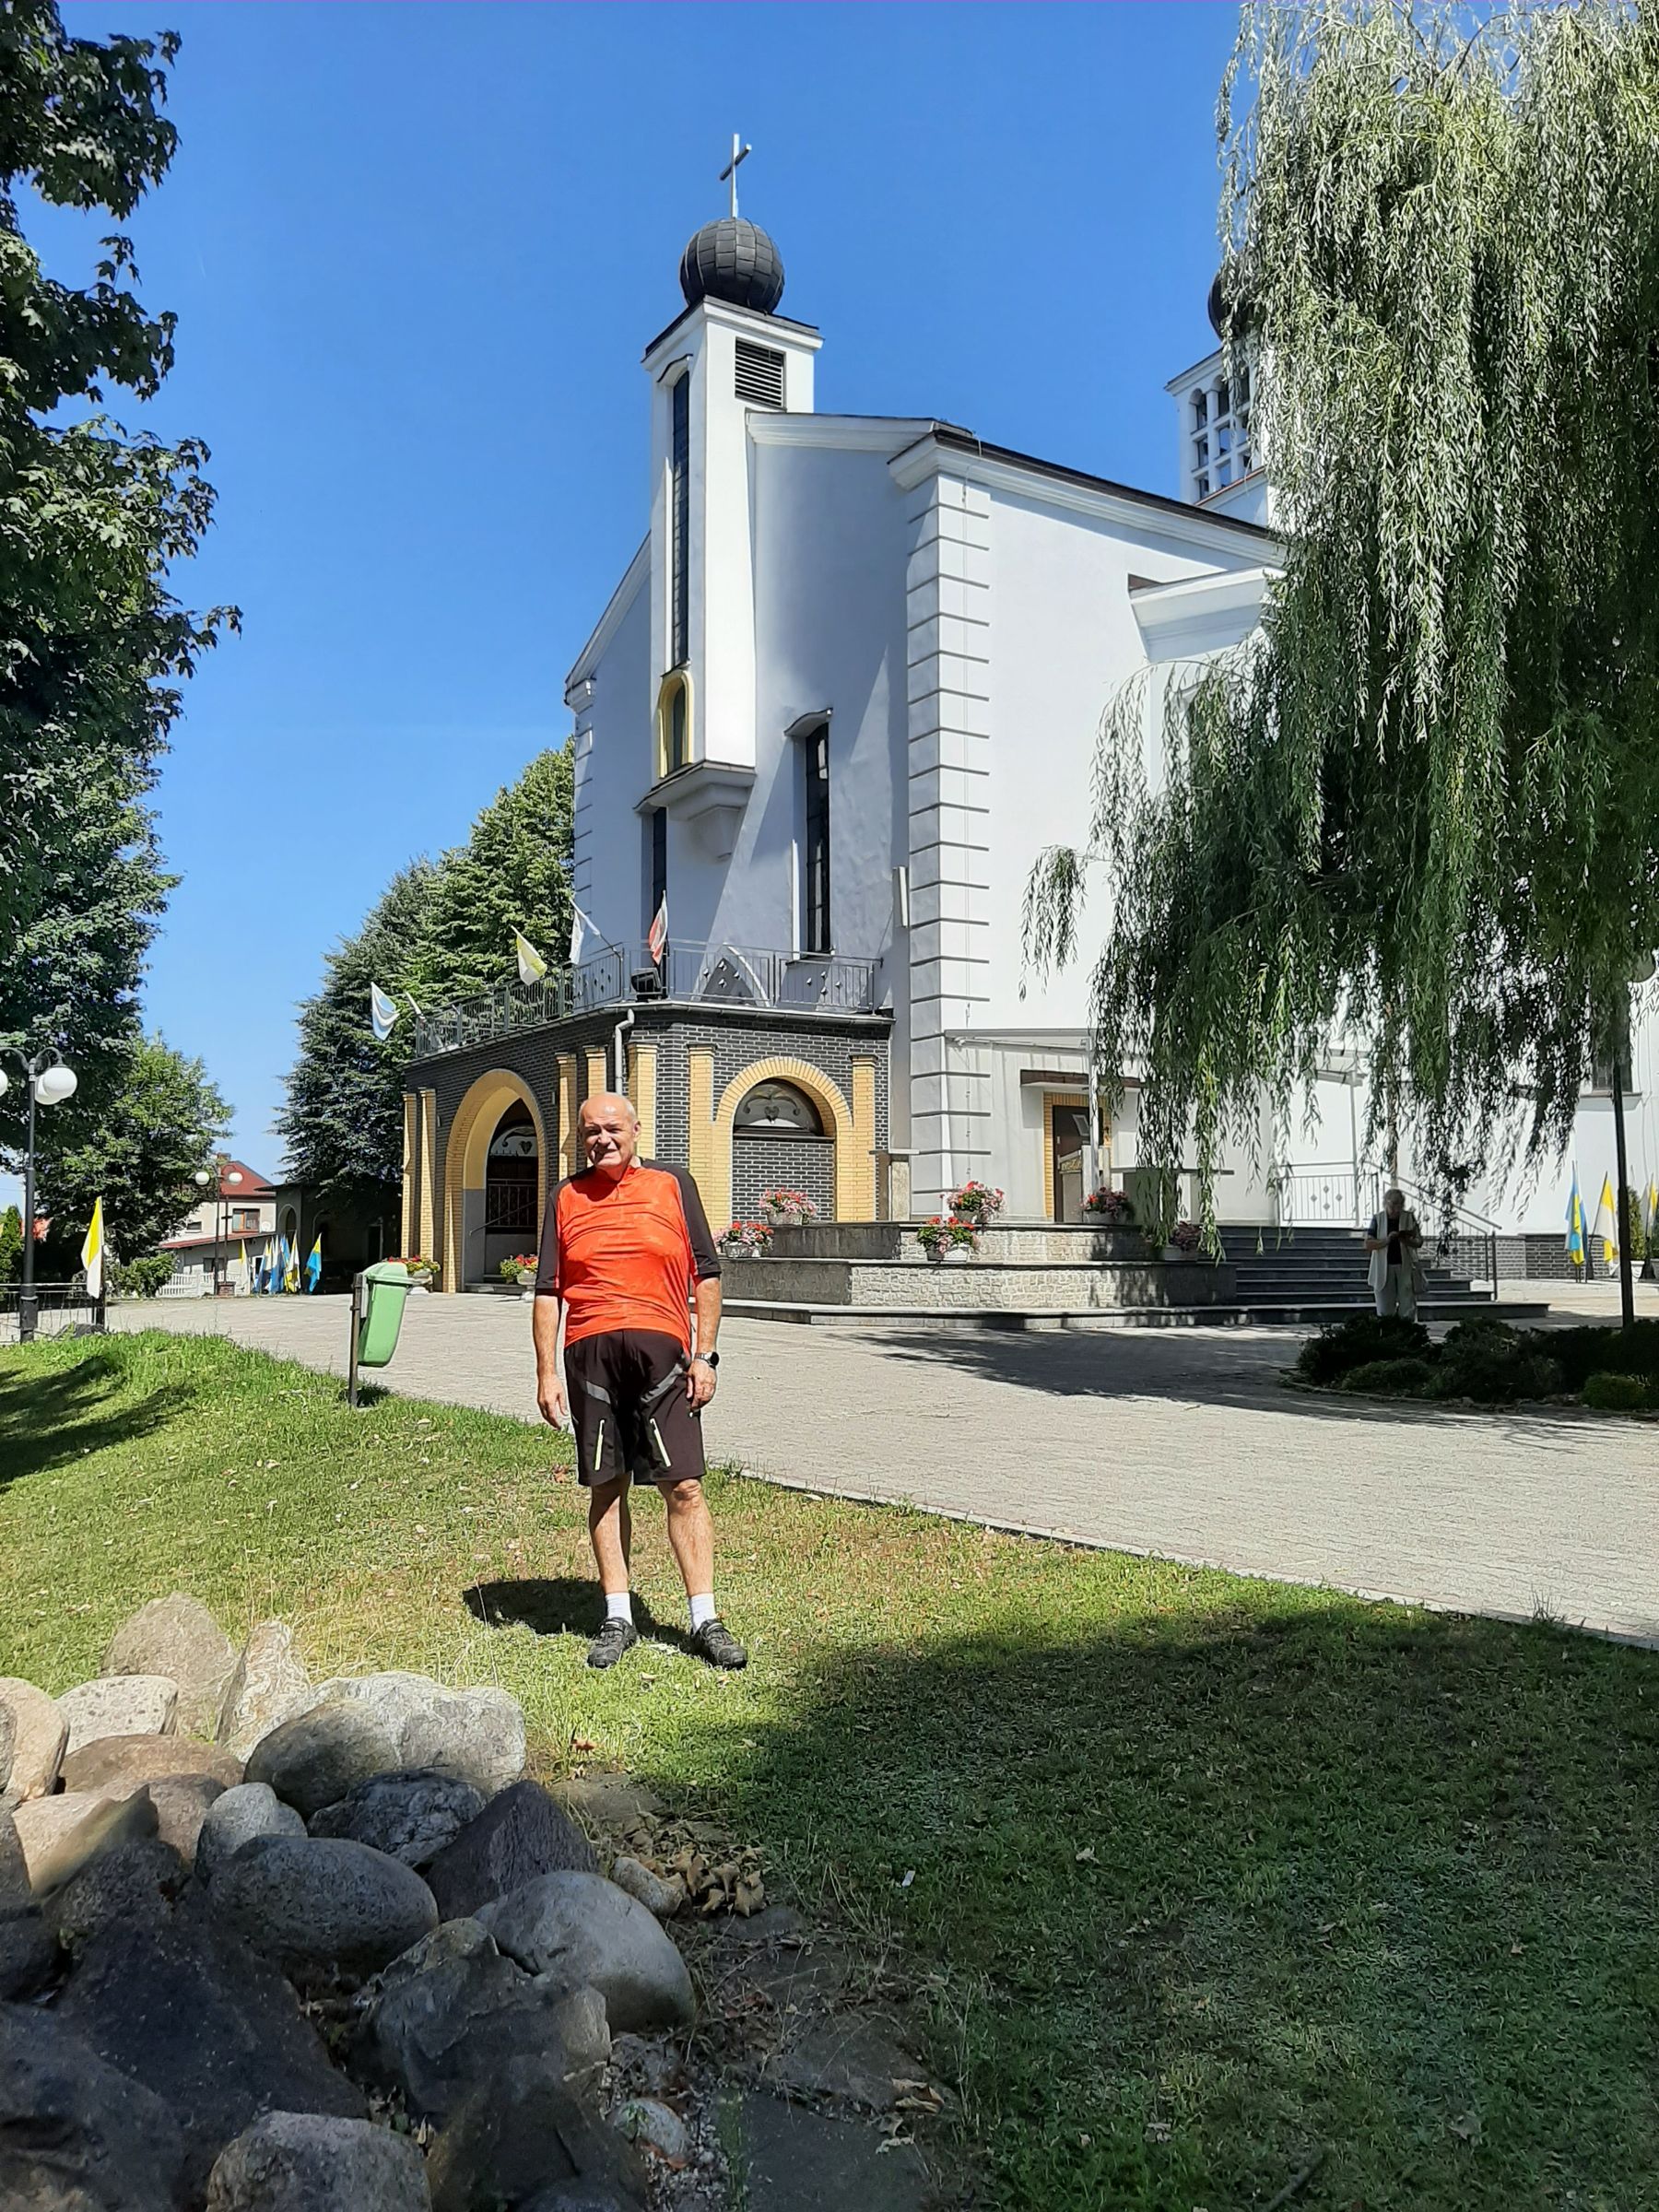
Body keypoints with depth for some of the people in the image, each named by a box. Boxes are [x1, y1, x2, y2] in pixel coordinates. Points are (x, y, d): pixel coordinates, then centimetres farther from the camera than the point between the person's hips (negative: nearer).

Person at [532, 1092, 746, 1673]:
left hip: (661, 1349, -1)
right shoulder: (567, 1198, 12)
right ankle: (617, 1619, 17)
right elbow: (547, 1292, 12)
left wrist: (704, 1356, 1)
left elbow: (706, 1276, 8)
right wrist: (546, 1374, 4)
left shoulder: (673, 1185, 9)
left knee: (684, 1487, -3)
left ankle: (705, 1621, 4)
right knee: (606, 1487, 7)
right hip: (590, 1354, 2)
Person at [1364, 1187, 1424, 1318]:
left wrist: (1406, 1240, -19)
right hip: (1384, 1268, 0)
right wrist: (1386, 1240, -20)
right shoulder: (1378, 1219, 0)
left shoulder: (1409, 1217, 2)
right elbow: (1368, 1244, -5)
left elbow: (1419, 1242, 3)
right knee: (1385, 1311, 3)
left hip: (1406, 1267, 1)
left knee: (1408, 1311, 2)